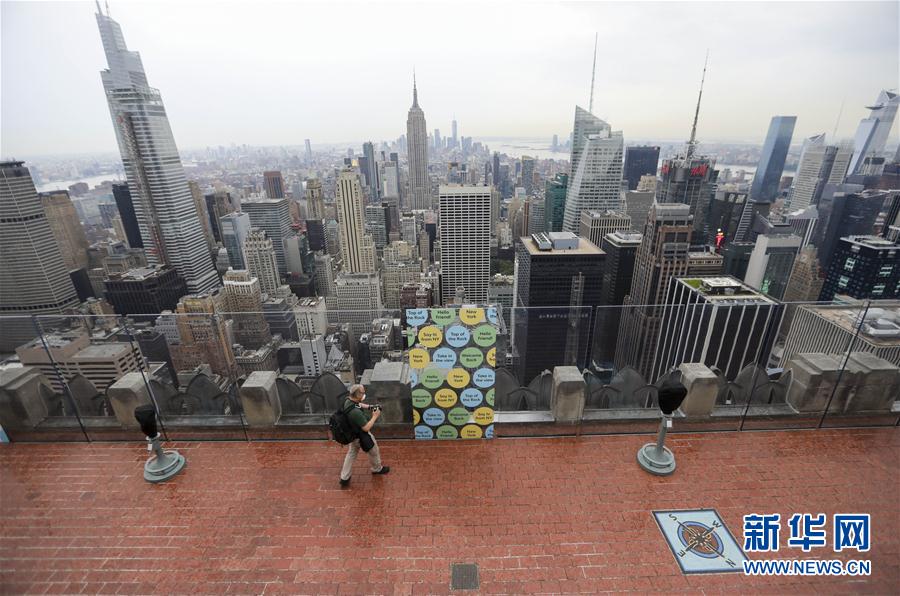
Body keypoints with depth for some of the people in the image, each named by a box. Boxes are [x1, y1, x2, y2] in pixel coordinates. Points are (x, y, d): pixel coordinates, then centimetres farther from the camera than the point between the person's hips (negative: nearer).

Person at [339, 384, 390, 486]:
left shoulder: (348, 400, -15)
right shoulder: (356, 412, -41)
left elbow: (358, 404, 10)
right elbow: (366, 428, -32)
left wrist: (369, 407, -2)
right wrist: (375, 416, -22)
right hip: (361, 436, -7)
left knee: (351, 454, 25)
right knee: (373, 451, 20)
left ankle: (344, 478, 34)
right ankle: (377, 469, 46)